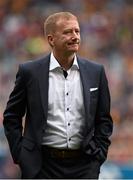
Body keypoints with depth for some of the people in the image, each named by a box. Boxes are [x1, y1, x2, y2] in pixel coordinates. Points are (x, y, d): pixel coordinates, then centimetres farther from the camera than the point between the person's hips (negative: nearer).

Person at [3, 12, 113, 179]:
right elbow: (11, 117, 7)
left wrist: (98, 154, 4)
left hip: (84, 165, 2)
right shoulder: (30, 71, 0)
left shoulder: (96, 72, 6)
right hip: (42, 165, -1)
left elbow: (104, 120, 13)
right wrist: (20, 154, 0)